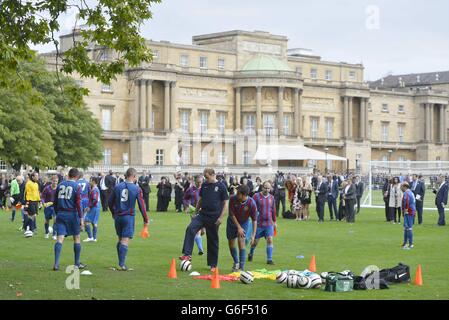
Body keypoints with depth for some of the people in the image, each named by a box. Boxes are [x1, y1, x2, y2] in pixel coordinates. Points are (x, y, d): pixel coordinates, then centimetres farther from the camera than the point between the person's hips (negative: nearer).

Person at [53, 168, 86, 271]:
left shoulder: (60, 185, 8)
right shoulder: (77, 186, -5)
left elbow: (55, 202, 11)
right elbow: (78, 204, -11)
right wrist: (81, 218, -10)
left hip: (60, 214, 3)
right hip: (72, 215, -3)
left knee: (60, 238, -2)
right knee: (76, 238, 11)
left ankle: (56, 263, -13)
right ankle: (77, 264, 18)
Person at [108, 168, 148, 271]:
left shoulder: (117, 187, 4)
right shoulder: (137, 189, -6)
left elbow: (110, 202, 9)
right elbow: (141, 205, -6)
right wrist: (146, 220, 1)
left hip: (118, 216, 4)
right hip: (129, 217, -4)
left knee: (120, 239, 16)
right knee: (125, 241, -4)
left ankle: (121, 263, 21)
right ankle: (122, 265, -9)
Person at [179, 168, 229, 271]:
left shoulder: (221, 186, -5)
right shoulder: (204, 185, 8)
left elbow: (225, 203, -4)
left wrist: (221, 217, -10)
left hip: (214, 218, -3)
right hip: (202, 214, 4)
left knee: (213, 241, 4)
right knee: (190, 229, -21)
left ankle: (213, 265, 15)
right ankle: (187, 254, -21)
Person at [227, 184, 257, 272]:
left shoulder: (251, 204, -28)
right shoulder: (233, 199, -26)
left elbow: (254, 220, -20)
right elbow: (232, 214, -17)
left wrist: (253, 235, -24)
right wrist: (238, 227, -21)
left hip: (244, 223, -2)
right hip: (232, 222, 2)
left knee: (241, 241, -18)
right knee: (231, 243, 7)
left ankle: (241, 267, -13)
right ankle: (236, 262, 32)